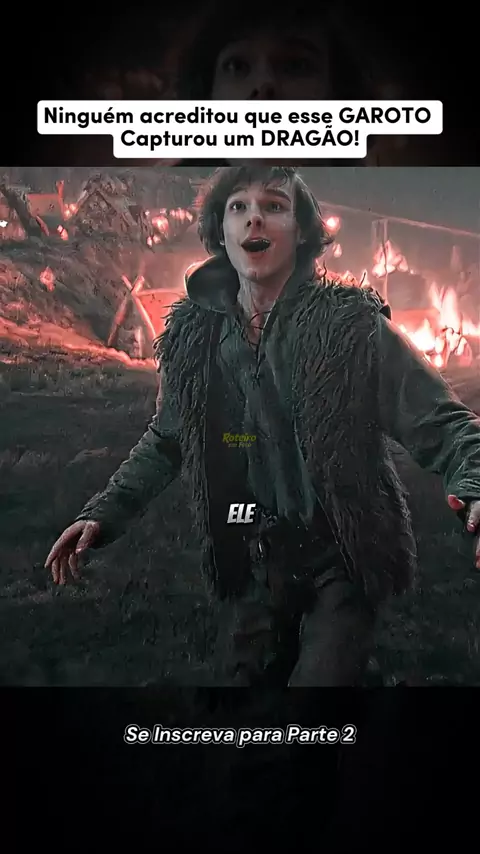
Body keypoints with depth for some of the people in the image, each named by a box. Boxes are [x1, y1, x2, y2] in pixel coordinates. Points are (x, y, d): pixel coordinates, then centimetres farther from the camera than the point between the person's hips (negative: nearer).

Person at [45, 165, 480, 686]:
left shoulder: (352, 324, -13)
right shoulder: (192, 334, -1)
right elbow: (166, 442, 11)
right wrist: (103, 513, 3)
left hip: (342, 559, -3)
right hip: (250, 562, 4)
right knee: (237, 676, 15)